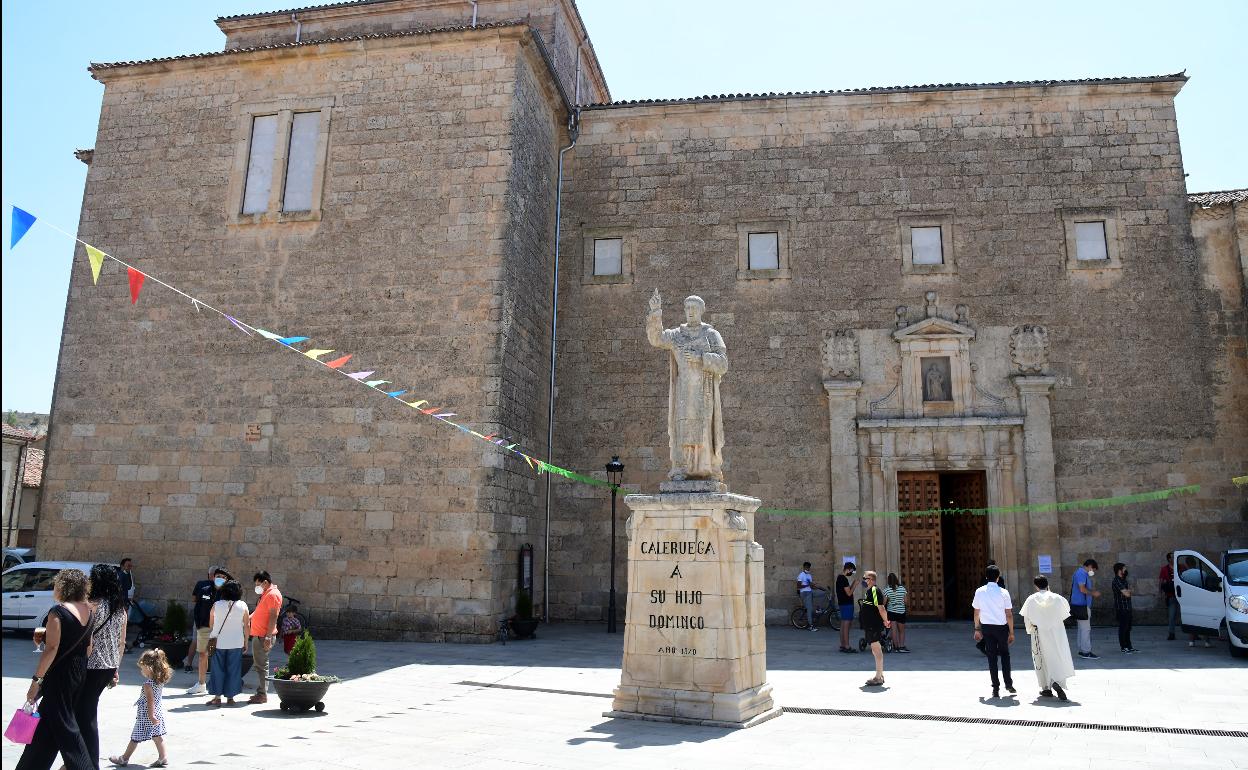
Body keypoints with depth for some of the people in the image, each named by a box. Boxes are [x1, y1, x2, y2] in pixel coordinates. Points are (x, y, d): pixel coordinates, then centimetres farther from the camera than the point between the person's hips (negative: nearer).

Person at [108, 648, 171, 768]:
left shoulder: (148, 684, -22)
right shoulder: (160, 680, 2)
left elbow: (150, 700, -25)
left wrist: (151, 715, -24)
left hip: (146, 714, -8)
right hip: (158, 711, 8)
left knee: (136, 737, 8)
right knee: (157, 735, 12)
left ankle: (124, 759, 23)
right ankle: (163, 758, 11)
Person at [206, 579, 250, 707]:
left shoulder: (216, 605, -3)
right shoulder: (243, 606, -4)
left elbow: (210, 624, 6)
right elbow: (246, 626, -1)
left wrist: (212, 638, 23)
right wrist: (246, 642, 9)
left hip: (219, 642, 0)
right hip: (236, 643, 0)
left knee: (218, 669, 8)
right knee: (233, 670, 7)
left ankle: (217, 697, 9)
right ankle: (230, 697, 10)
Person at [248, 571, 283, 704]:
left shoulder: (273, 594, -15)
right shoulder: (266, 593, 17)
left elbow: (273, 617, -21)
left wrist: (268, 637, -24)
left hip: (263, 637, -10)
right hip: (258, 635, 10)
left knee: (262, 665, -6)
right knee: (259, 665, 14)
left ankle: (263, 695, -2)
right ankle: (261, 692, 21)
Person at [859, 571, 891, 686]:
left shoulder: (875, 590, -18)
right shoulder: (868, 591, 15)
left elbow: (881, 608, -21)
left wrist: (885, 621, -16)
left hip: (874, 625, -11)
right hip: (869, 625, 11)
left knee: (876, 650, -6)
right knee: (876, 649, 16)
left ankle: (878, 678, -2)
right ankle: (880, 675, 25)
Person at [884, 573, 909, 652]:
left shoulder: (887, 590, -8)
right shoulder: (902, 588, -5)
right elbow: (905, 601, 1)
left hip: (891, 612, -1)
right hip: (901, 612, 1)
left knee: (894, 630, 2)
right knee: (902, 631, 12)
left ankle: (896, 647, 5)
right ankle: (902, 646, 3)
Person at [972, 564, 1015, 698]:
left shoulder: (979, 591, -3)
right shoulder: (1003, 592, -9)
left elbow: (976, 612, 3)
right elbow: (1009, 614, -8)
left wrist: (977, 629, 13)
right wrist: (1011, 632, 1)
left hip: (986, 627, 1)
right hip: (1001, 627, -1)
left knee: (991, 657, 8)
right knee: (1004, 654, 20)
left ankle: (996, 688, 8)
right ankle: (1008, 684, 19)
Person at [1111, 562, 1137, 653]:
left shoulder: (1123, 580, 16)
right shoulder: (1117, 581, -16)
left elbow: (1128, 591, 15)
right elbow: (1127, 594, -19)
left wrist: (1127, 591, -6)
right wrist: (1129, 591, 1)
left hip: (1127, 608, 10)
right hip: (1121, 608, -10)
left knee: (1128, 628, 13)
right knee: (1123, 628, -3)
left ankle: (1129, 647, 20)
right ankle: (1124, 648, 4)